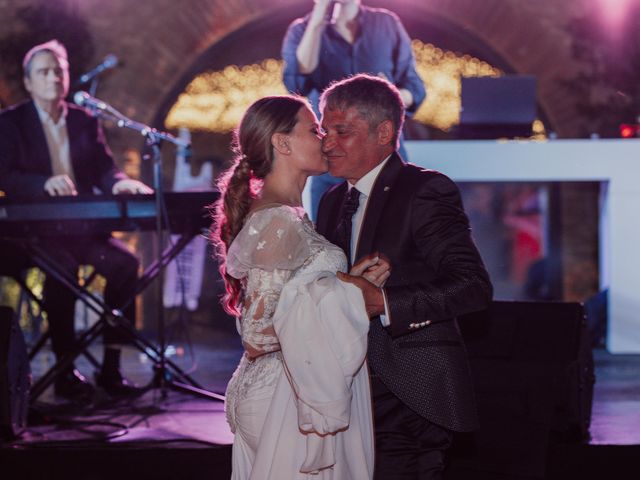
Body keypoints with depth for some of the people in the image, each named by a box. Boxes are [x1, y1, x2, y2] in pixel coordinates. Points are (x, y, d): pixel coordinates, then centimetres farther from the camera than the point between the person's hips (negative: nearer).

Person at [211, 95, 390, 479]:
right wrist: (350, 291, -16)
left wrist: (349, 284, 3)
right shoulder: (278, 222, -17)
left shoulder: (289, 216, 12)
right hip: (290, 400, -10)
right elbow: (261, 334, -21)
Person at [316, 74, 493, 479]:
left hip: (413, 396, -7)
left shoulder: (426, 191, -9)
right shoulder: (334, 201, 16)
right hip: (353, 396, 7)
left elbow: (474, 287, -18)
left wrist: (381, 302, -25)